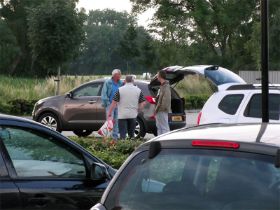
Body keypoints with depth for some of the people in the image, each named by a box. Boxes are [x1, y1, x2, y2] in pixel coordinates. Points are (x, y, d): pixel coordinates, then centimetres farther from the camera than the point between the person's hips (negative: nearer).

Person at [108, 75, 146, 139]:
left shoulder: (120, 90, -5)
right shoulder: (138, 90, 2)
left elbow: (114, 102, -6)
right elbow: (143, 103, -1)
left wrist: (109, 112, 2)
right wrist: (137, 110, 12)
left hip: (122, 115, -2)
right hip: (133, 115, 3)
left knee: (123, 133, 1)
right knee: (131, 133, 16)